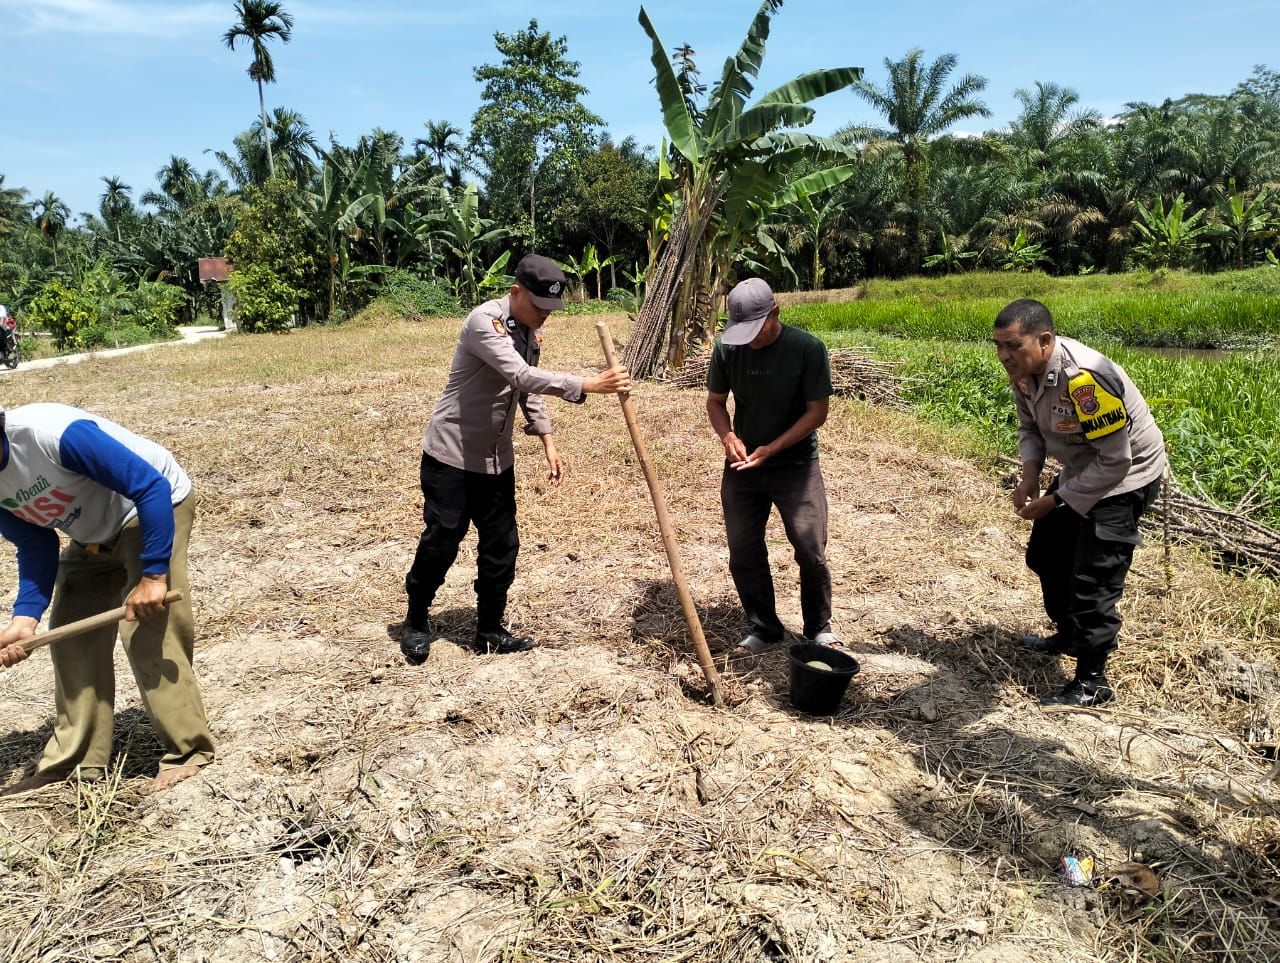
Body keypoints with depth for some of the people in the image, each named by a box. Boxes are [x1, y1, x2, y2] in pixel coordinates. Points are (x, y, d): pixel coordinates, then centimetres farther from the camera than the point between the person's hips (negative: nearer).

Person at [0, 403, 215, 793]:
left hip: (154, 506, -8)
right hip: (94, 532, 8)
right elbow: (36, 547, -2)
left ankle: (189, 751, -3)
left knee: (147, 633, -15)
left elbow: (151, 487, -32)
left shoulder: (55, 433, -34)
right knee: (71, 635, 5)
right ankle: (74, 763, 16)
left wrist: (153, 574, -32)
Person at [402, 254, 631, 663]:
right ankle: (416, 622, 25)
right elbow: (523, 377, -35)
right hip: (452, 456, -7)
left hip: (497, 460, 7)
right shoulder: (484, 321, -22)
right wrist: (589, 385, -42)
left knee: (501, 546, 9)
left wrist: (548, 443, 6)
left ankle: (490, 630, 24)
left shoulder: (531, 330, 4)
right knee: (441, 543, 2)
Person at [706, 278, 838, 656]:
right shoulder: (727, 349, -7)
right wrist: (728, 437, -16)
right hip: (742, 467, 3)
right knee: (743, 553, 6)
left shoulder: (808, 348, -16)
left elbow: (817, 411, -12)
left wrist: (772, 448, -21)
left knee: (811, 551, -3)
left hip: (796, 465, -3)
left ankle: (819, 628, 20)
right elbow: (715, 402, 5)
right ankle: (763, 628, 24)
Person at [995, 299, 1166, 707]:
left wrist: (1056, 501, -24)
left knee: (1093, 579, -10)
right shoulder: (1025, 370, -10)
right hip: (1081, 471, 9)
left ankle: (1092, 682, 4)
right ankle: (1070, 636, 41)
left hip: (1123, 477, -9)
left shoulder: (1084, 380, -36)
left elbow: (1115, 461, -29)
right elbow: (1030, 426, 7)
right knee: (1045, 553, 19)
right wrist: (1030, 474, -10)